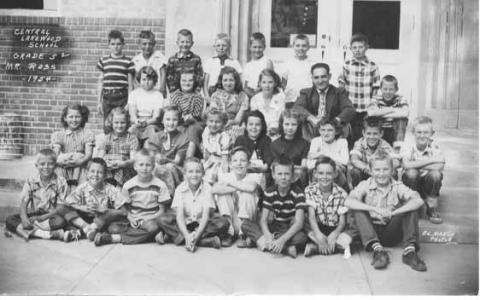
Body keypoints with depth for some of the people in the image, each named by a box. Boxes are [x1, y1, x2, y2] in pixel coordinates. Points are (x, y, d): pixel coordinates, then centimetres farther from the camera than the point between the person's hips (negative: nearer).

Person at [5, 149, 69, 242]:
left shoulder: (61, 182, -8)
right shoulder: (31, 180, -1)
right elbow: (23, 202, -5)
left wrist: (43, 217, -20)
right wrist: (24, 218, -25)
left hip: (50, 215, -3)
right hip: (33, 214, 4)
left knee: (61, 221, -36)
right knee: (9, 219, -21)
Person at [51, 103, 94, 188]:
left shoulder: (87, 134, 11)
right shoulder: (58, 135, 14)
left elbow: (89, 154, -2)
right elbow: (56, 155, 0)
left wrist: (80, 161, -25)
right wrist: (60, 160, -25)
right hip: (63, 170, 1)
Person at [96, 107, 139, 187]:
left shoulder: (132, 139, 13)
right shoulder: (105, 138, 18)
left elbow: (134, 160, 2)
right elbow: (99, 158, 9)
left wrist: (122, 164, -20)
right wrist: (105, 164, -15)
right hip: (106, 170, 1)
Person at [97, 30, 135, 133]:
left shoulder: (128, 61, 2)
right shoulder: (103, 60, 10)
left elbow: (130, 84, 3)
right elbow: (101, 82, 14)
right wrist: (99, 102, 11)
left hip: (122, 97, -2)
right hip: (107, 97, 2)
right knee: (107, 128, 4)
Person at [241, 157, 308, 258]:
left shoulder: (298, 193, -14)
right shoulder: (269, 192, -4)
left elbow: (299, 222, -23)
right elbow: (263, 220, -10)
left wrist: (282, 240, -38)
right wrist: (268, 236, -33)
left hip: (291, 230, -4)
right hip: (274, 228, 4)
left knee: (302, 237, -38)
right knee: (245, 224, -18)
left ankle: (261, 241, -29)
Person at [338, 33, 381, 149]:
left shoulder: (372, 66, -2)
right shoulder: (347, 65, 1)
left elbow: (376, 89, 1)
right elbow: (341, 83, 11)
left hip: (366, 111, -1)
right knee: (349, 138, 7)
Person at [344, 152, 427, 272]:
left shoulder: (397, 187, -5)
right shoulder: (365, 185, -7)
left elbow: (419, 201, -24)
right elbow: (348, 202, -26)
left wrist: (393, 212, -35)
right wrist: (374, 209, -37)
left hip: (392, 234, 0)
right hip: (371, 232, 0)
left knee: (411, 206, -18)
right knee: (358, 210, -26)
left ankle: (410, 251, -27)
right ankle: (378, 250, -35)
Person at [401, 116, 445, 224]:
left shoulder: (434, 147, -12)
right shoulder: (407, 147, -14)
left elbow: (440, 166, -27)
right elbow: (406, 165, -33)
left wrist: (416, 165, -27)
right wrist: (431, 160, -30)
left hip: (429, 184, 1)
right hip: (412, 183, -1)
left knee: (435, 174, -29)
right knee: (411, 172, -31)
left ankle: (432, 209, -7)